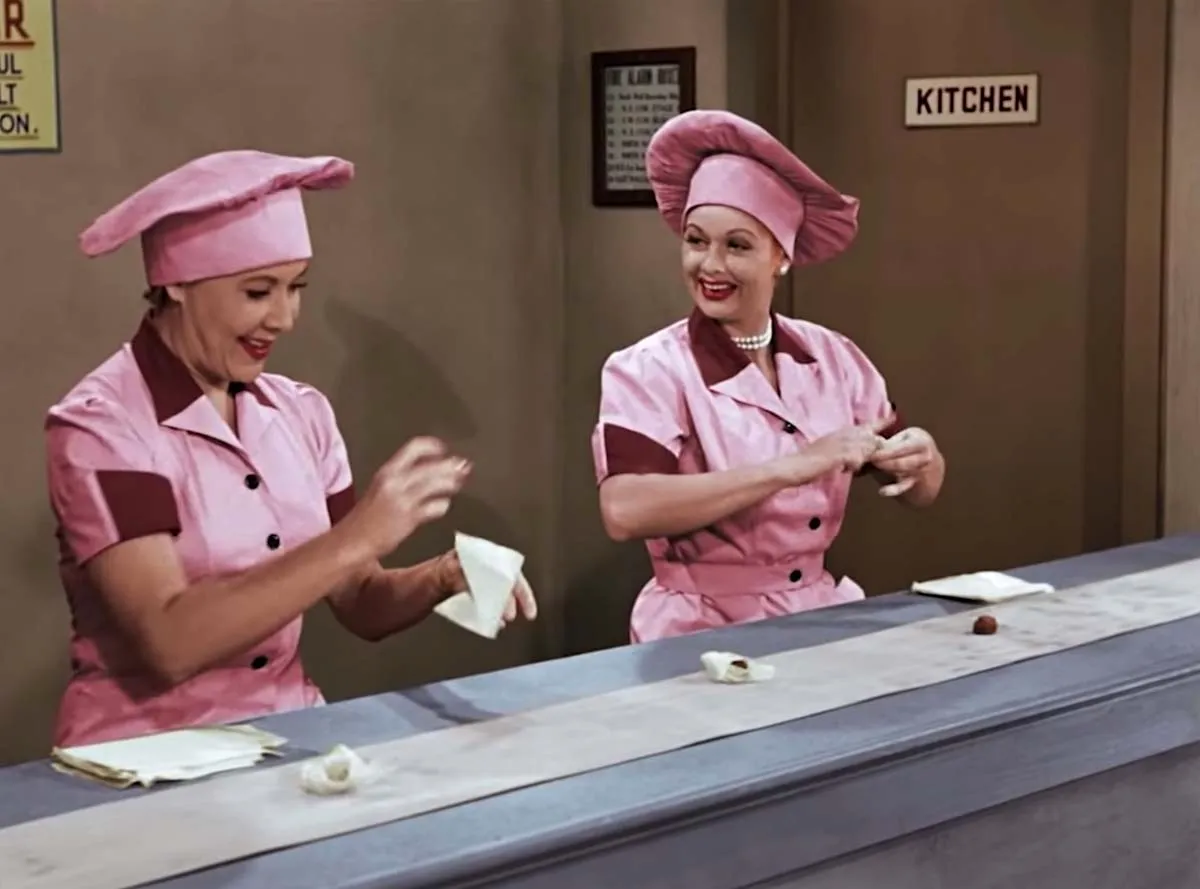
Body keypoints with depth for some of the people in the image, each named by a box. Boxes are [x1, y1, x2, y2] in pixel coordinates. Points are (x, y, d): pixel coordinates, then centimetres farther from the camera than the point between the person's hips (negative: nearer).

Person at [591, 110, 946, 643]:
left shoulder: (832, 357, 4)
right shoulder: (647, 370, -9)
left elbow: (919, 492, 9)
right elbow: (625, 512, -26)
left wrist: (920, 458, -14)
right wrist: (790, 468, -28)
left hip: (821, 616, 4)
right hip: (701, 633, -4)